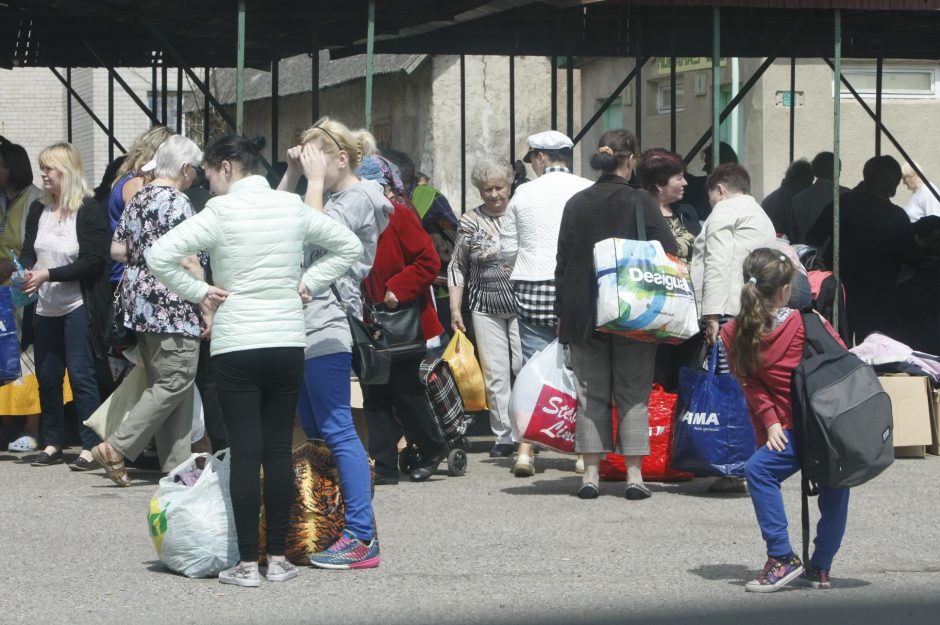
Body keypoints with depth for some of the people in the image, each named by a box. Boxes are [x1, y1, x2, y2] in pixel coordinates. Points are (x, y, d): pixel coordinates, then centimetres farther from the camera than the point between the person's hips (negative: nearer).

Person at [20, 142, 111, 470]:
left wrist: (48, 275, -20)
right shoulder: (38, 211, 10)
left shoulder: (90, 211, -10)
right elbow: (28, 252, 12)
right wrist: (27, 271, -11)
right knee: (47, 375, 10)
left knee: (81, 374, -7)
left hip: (78, 305, -6)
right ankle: (52, 443, 21)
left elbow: (92, 261, -15)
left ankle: (91, 446, -3)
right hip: (46, 307, 6)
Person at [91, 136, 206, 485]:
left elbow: (117, 250, 16)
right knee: (176, 381, -5)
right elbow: (186, 259, -18)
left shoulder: (138, 199, 14)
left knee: (162, 383, 11)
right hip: (172, 307, -10)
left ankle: (176, 467, 10)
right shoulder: (176, 202, -12)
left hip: (139, 303, 10)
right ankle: (117, 449, -10)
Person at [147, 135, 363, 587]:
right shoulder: (292, 207, 5)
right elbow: (348, 246, 16)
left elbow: (159, 257, -15)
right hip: (288, 342, 4)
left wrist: (199, 293, -4)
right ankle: (278, 558, 10)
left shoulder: (220, 212, -9)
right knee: (279, 449, 7)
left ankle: (247, 563, -1)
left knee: (245, 452, -2)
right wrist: (307, 283, 12)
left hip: (236, 346, -4)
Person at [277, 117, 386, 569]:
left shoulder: (358, 199, -8)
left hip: (326, 326, -10)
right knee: (313, 429, 13)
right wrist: (292, 173, 11)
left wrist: (315, 179, -13)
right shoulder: (333, 197, 20)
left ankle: (362, 539, -14)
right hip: (308, 325, 10)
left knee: (337, 430, -12)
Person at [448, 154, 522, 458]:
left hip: (522, 305, -1)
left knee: (524, 366, -7)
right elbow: (457, 267, 9)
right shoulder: (470, 221, 5)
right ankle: (504, 435, 5)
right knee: (495, 372, 0)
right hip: (486, 308, 1)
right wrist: (455, 309, 3)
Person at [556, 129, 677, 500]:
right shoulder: (641, 202, -6)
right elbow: (669, 254, -10)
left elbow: (562, 262, 6)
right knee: (633, 394, 4)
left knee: (591, 395, 7)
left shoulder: (576, 204, 3)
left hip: (583, 313, 2)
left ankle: (590, 474, 4)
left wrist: (562, 314, 12)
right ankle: (634, 476, 0)